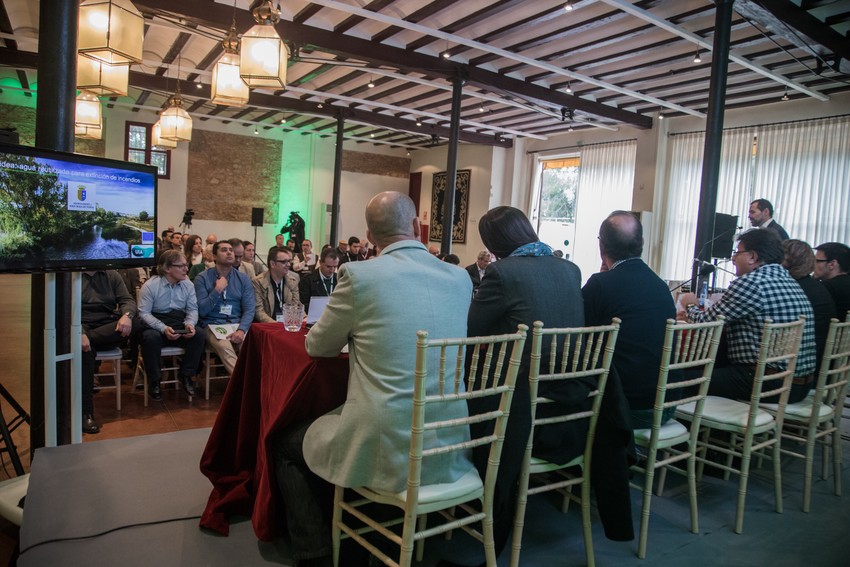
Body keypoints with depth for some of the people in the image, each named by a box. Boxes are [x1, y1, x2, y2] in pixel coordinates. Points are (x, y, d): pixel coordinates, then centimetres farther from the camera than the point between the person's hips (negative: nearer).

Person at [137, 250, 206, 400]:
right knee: (150, 338, -36)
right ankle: (153, 381, -14)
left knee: (199, 336, -24)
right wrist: (163, 328, -28)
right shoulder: (150, 285, -10)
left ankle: (185, 375, -3)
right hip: (155, 325, -3)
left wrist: (190, 323, -20)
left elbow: (193, 309, 2)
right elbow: (144, 313, -14)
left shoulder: (188, 285, 2)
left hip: (180, 325, 4)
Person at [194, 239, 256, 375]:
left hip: (237, 325, 2)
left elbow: (249, 309, 1)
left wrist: (241, 330, -16)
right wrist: (217, 290, -10)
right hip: (212, 326, -2)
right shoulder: (202, 278, 5)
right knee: (224, 347, -35)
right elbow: (201, 311, -2)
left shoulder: (243, 279, 11)